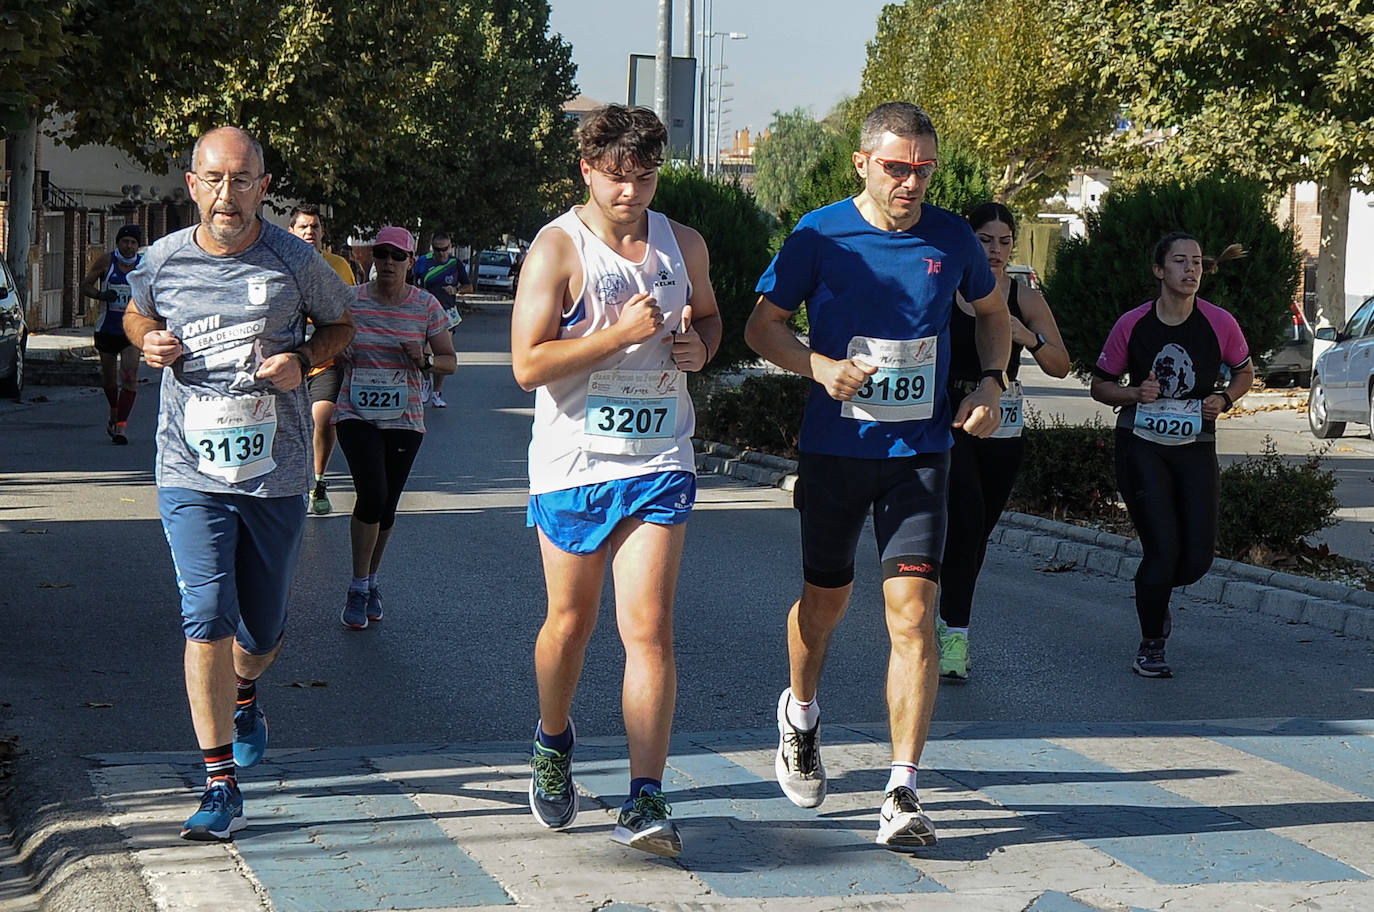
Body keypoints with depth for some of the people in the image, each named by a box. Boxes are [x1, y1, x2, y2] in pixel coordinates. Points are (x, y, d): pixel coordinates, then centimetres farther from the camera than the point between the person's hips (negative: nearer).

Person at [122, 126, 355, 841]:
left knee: (262, 627, 13)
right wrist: (149, 341, -4)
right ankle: (221, 787, -10)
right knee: (206, 617, -14)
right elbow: (136, 315, 20)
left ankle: (244, 695, 50)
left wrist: (302, 360, -9)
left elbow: (341, 324, 12)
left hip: (276, 473, 1)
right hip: (192, 472, -1)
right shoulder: (162, 261, -1)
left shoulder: (294, 261, -5)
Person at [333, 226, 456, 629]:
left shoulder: (426, 306, 0)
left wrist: (423, 361, -15)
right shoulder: (351, 301, -1)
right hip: (356, 415, -2)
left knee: (386, 505, 7)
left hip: (404, 419, 2)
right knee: (372, 495, -18)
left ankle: (371, 583, 29)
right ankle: (359, 586, -4)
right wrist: (338, 354, -11)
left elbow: (450, 362, 6)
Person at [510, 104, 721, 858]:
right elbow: (528, 364, -13)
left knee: (649, 628, -9)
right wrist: (623, 332, -20)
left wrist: (699, 346, 2)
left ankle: (645, 802, -9)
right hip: (573, 463, -2)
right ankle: (553, 742, 41)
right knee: (570, 623, 12)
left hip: (659, 463, 2)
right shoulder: (556, 249, -7)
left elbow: (708, 316, 26)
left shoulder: (684, 246, 7)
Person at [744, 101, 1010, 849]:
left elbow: (992, 312, 18)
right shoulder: (820, 235, -6)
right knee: (826, 599, 15)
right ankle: (801, 715, 47)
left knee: (912, 613, -11)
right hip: (834, 448, 0)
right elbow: (762, 325, 0)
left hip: (919, 452, 1)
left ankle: (902, 794, -9)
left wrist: (991, 381, 1)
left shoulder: (951, 238, 1)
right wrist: (818, 366, -18)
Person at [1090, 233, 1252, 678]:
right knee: (1163, 548, -11)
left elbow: (1245, 372, 14)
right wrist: (1136, 394, -15)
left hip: (1195, 446, 2)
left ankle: (1154, 590, 34)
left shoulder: (1219, 323, -4)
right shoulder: (1132, 325, -6)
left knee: (1198, 557, -3)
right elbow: (1100, 385, 5)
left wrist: (1225, 399, -7)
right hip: (1142, 445, -2)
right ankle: (1151, 646, 10)